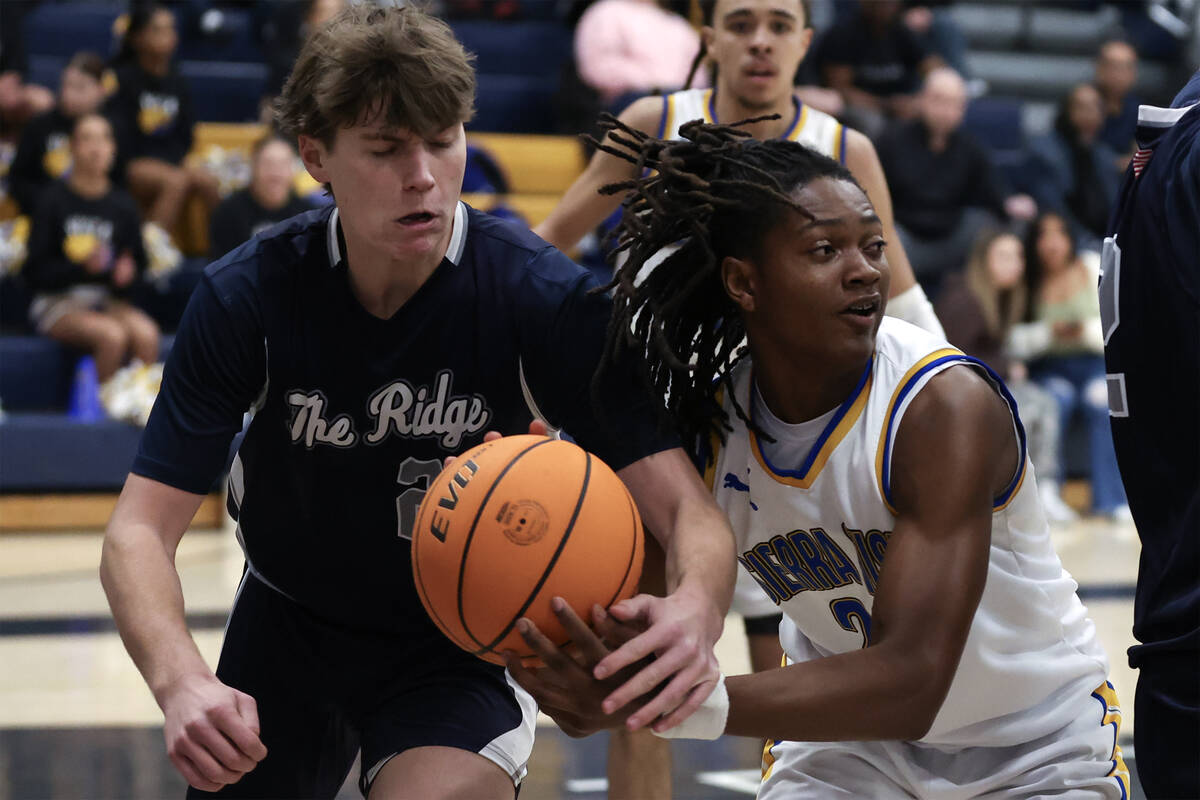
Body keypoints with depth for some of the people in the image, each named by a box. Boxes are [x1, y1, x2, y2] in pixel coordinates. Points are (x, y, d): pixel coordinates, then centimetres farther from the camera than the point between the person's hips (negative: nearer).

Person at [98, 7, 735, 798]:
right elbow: (141, 529, -20)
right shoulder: (245, 296, -19)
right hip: (284, 633, 3)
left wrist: (696, 610, -51)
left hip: (463, 645, -3)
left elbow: (685, 504, -27)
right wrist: (180, 681, -41)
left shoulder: (543, 296, -23)